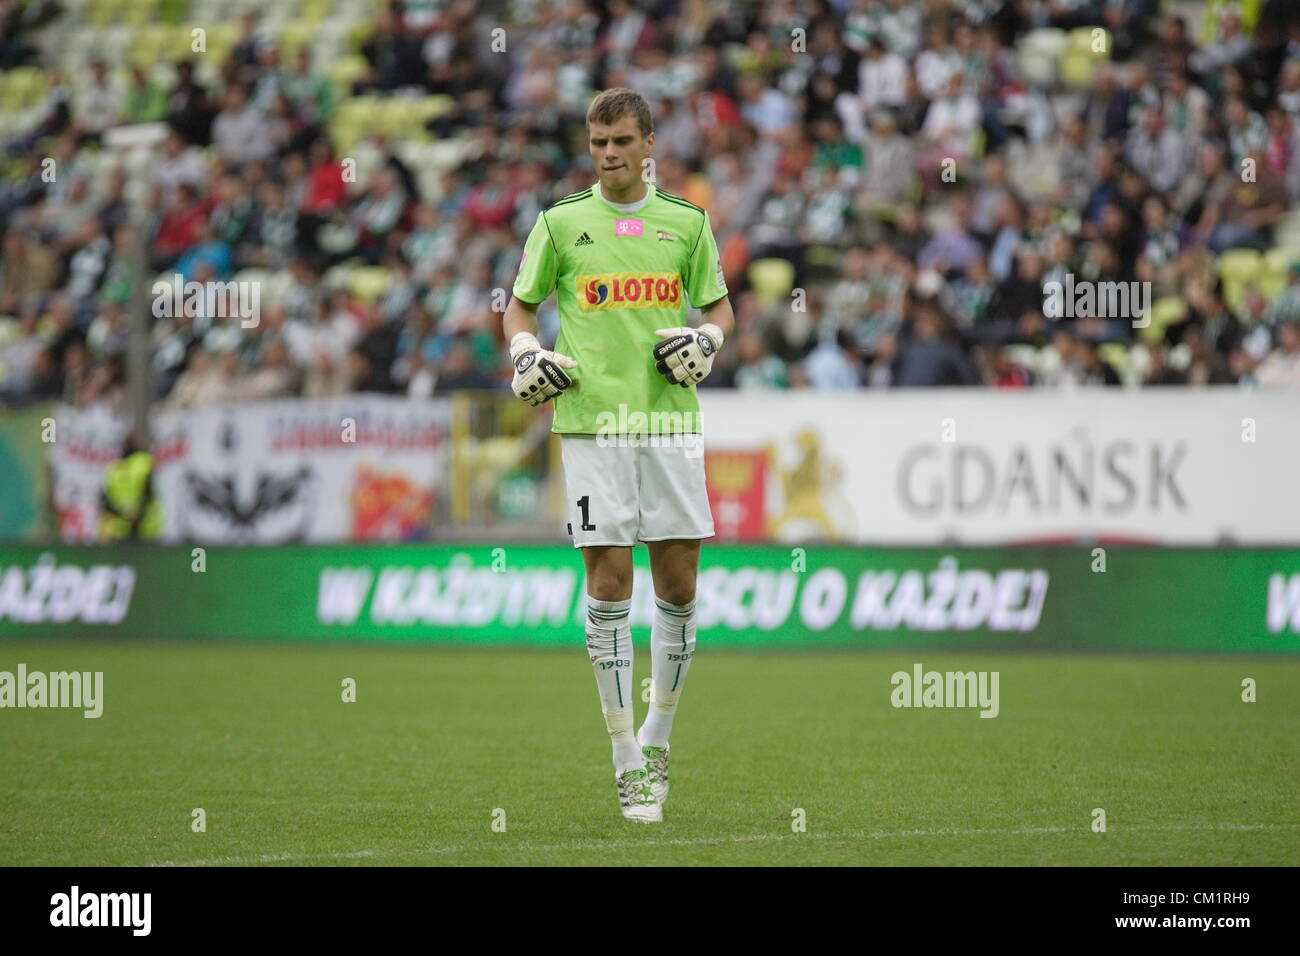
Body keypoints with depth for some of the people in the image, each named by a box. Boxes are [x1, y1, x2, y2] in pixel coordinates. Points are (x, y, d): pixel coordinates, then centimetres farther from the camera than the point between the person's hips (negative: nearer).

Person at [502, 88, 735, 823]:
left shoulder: (688, 224, 9)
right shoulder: (560, 224, 6)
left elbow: (720, 306, 18)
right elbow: (522, 305, 17)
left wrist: (707, 341, -2)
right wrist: (526, 354, -2)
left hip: (670, 422, 1)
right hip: (592, 423, -1)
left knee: (679, 583, 0)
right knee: (609, 583, -5)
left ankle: (659, 735, 18)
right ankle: (628, 760, 0)